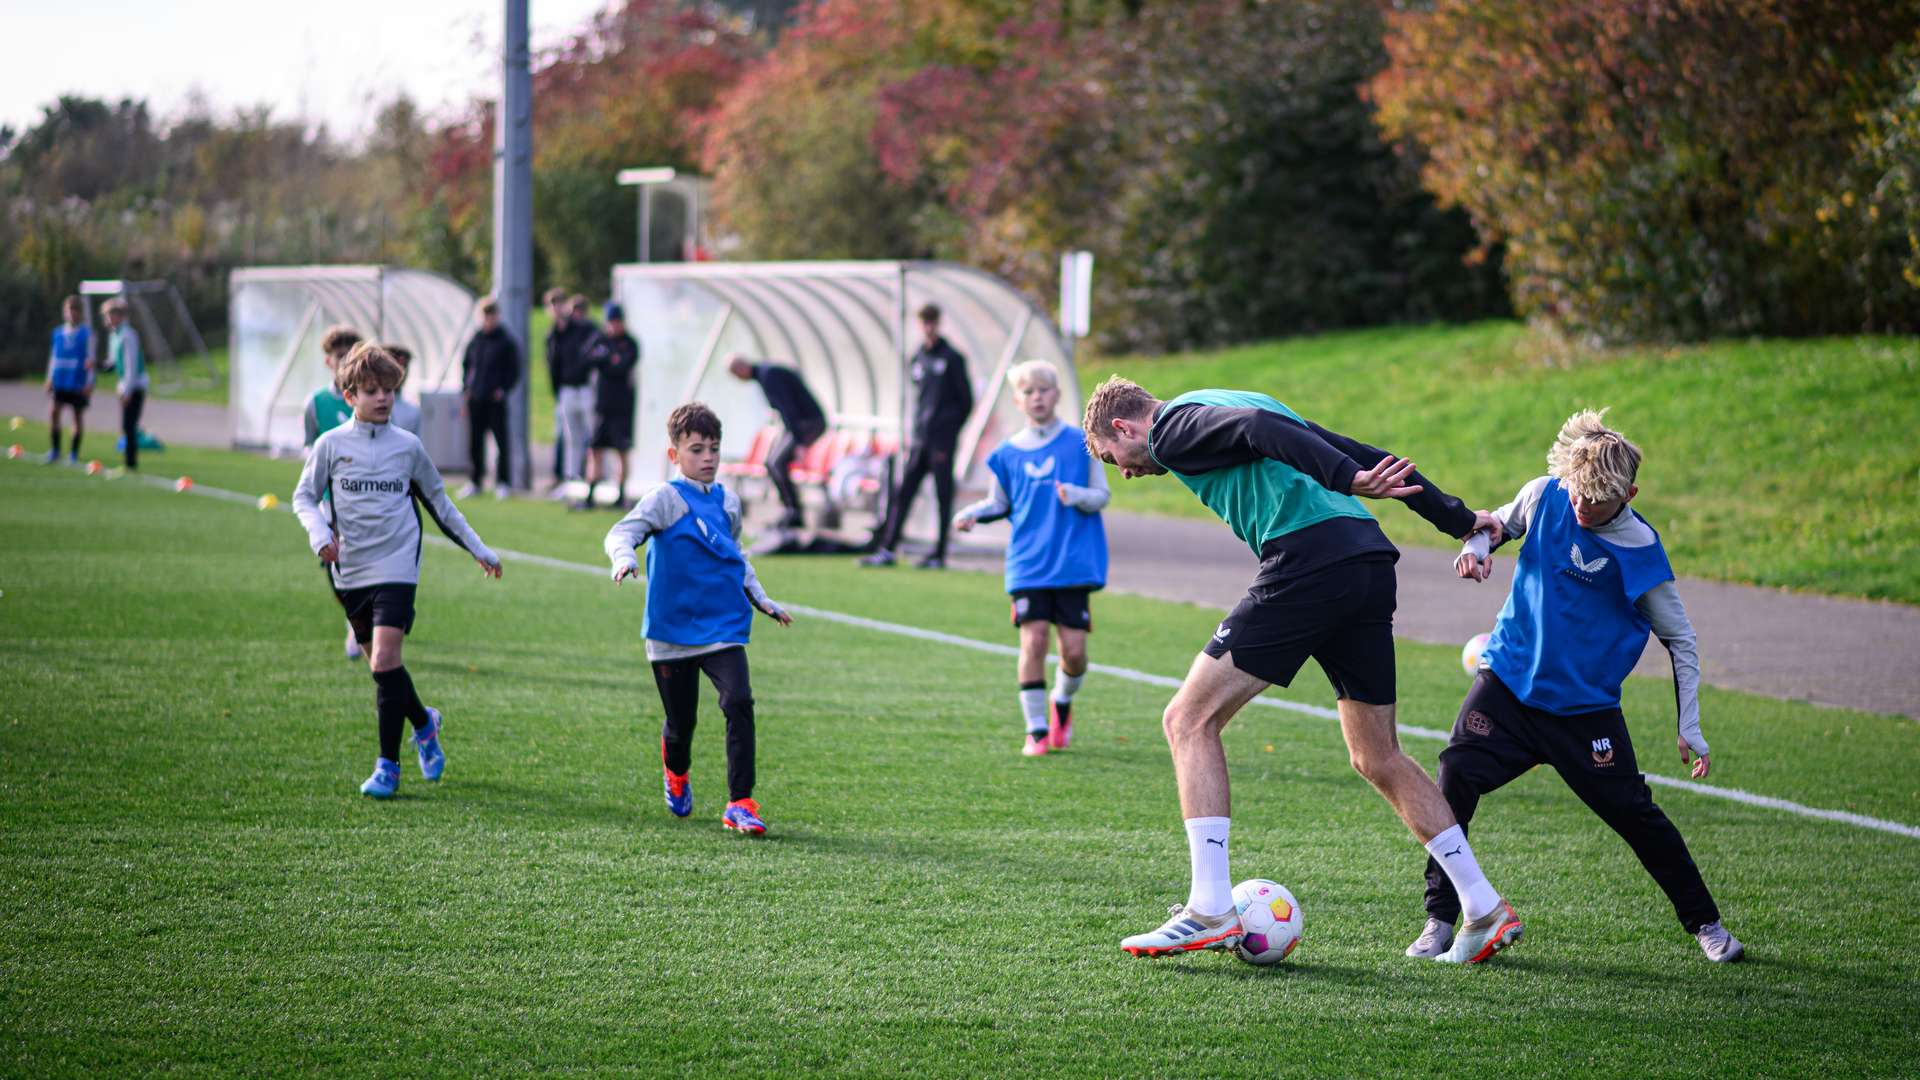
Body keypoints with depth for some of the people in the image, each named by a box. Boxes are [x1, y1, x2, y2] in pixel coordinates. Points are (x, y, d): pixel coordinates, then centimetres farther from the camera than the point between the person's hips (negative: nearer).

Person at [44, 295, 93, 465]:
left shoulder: (87, 333, 0)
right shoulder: (58, 333, 9)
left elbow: (90, 359, -1)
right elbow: (53, 356, 16)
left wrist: (89, 382, -6)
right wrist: (50, 378, 11)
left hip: (78, 381, -2)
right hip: (59, 380, 2)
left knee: (78, 415, 4)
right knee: (53, 411, -11)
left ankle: (74, 453, 13)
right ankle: (55, 450, 0)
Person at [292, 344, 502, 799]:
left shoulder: (408, 447, 6)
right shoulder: (331, 444, 4)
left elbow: (439, 503, 17)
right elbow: (304, 496, 8)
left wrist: (478, 549, 20)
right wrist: (320, 533, -13)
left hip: (396, 568, -2)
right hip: (349, 570, 2)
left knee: (385, 660, -15)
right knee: (378, 661, 8)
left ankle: (388, 765, -10)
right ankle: (423, 722, 37)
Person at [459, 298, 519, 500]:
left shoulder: (506, 341, -2)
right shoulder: (475, 340, 10)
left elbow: (514, 370, 0)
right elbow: (465, 364, 19)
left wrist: (503, 390, -11)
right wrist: (466, 388, 8)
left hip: (496, 400, -4)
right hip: (475, 399, 4)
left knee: (501, 441, -2)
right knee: (474, 443, 6)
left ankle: (503, 482, 5)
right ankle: (475, 481, 15)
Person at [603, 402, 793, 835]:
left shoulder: (728, 502, 11)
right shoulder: (665, 498, -5)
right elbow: (623, 531, -20)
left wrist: (762, 600, 24)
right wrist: (625, 559, -41)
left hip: (724, 627, 3)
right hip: (673, 631, -3)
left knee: (739, 703, -18)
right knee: (680, 721, 6)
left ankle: (740, 802, -14)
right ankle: (676, 775, 42)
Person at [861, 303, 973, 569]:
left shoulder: (951, 358, -4)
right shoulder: (918, 359, 13)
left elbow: (966, 400, -3)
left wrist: (949, 428, -3)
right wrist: (919, 425, 12)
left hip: (942, 440, -6)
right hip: (920, 438, 6)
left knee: (943, 496, -1)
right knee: (902, 492, 2)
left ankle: (939, 556, 3)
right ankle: (887, 550, 3)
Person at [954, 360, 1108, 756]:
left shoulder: (1081, 443, 1)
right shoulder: (1009, 452, 7)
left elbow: (1101, 497, 3)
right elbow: (1000, 503, 18)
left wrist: (1077, 496, -18)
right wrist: (970, 514, -1)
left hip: (1074, 561, -1)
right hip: (1028, 564, 1)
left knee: (1074, 648, -4)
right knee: (1033, 640, -10)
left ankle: (1062, 702, 28)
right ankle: (1036, 730, 0)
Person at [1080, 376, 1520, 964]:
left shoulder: (1172, 427, 7)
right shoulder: (1214, 408, 31)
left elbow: (1257, 429, -15)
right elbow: (1367, 456, 27)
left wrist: (1347, 479, -28)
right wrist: (1457, 517, 25)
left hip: (1308, 559, -8)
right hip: (1372, 561, 8)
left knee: (1190, 719, -1)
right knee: (1378, 759, 18)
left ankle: (1210, 909, -8)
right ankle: (1486, 911, 16)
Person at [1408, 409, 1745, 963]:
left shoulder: (1640, 550, -14)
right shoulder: (1545, 494, -6)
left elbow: (1679, 641, -3)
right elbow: (1501, 523, 17)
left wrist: (1689, 729, -6)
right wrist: (1476, 547, -7)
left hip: (1586, 706, -2)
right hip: (1509, 680, 2)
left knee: (1635, 814, -3)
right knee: (1454, 782, -16)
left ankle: (1705, 924, 16)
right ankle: (1440, 921, -5)